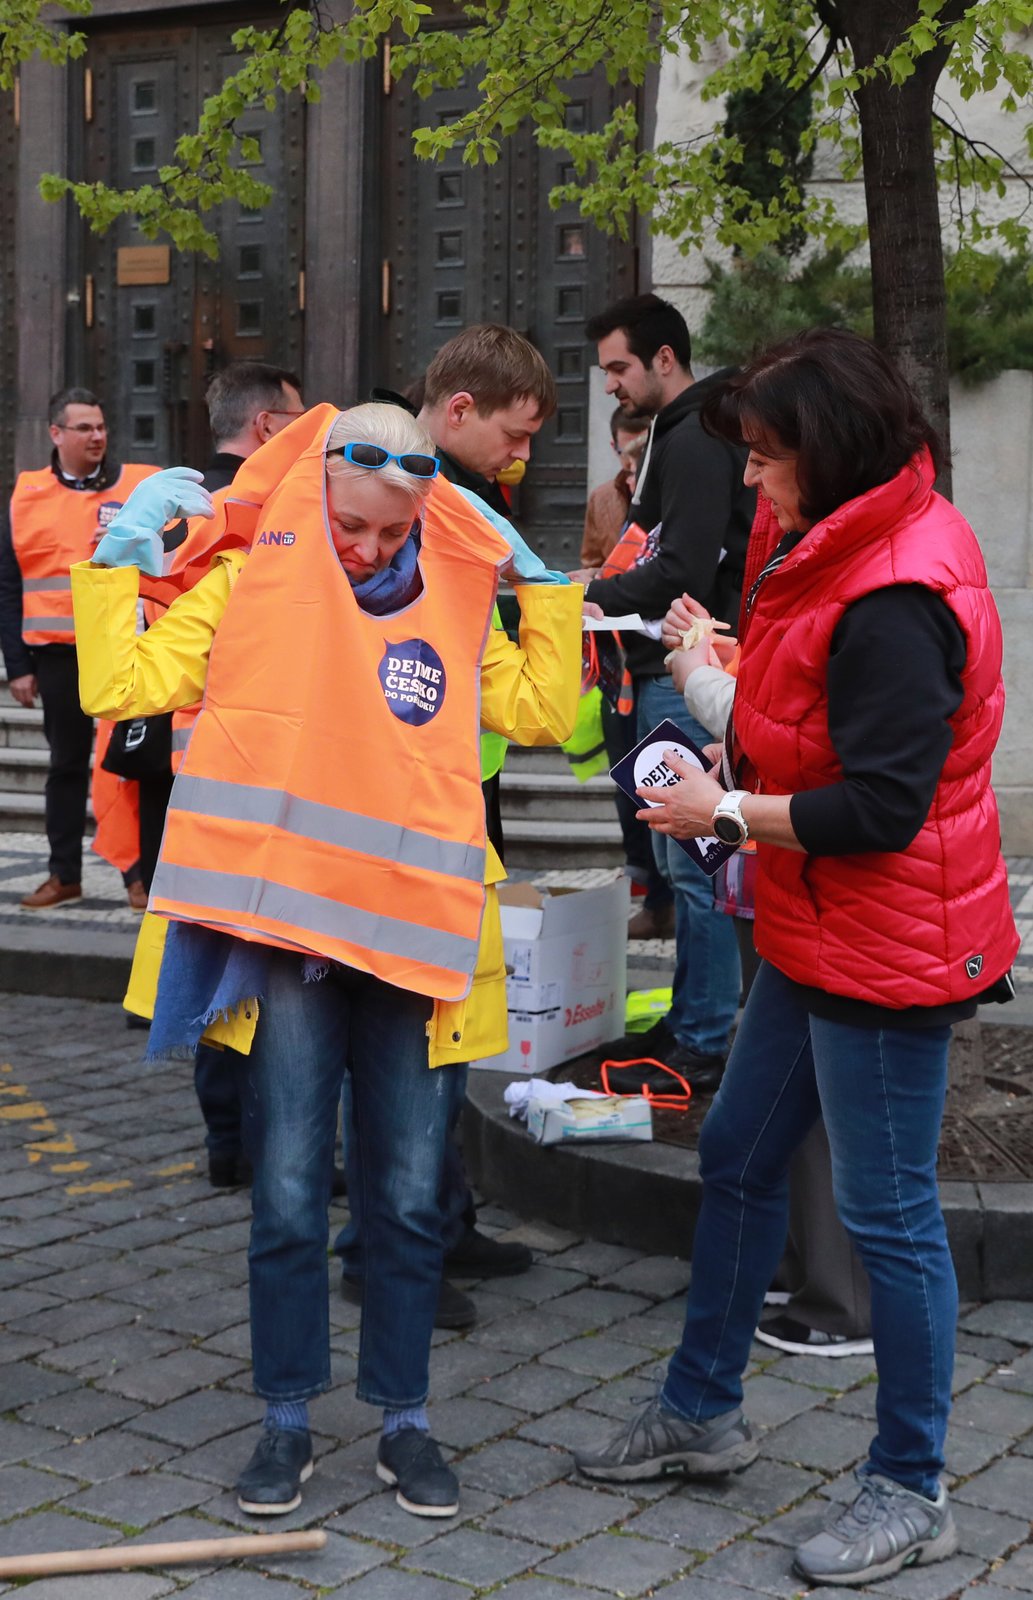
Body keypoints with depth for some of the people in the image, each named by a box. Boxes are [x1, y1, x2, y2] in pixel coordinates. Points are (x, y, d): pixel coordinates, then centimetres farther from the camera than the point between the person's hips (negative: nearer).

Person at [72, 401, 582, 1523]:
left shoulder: (455, 605, 11)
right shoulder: (246, 582, 3)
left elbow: (545, 712, 12)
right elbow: (119, 685, -2)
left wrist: (538, 582, 9)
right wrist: (120, 551, -4)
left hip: (413, 939, 2)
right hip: (286, 934, -2)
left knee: (408, 1198, 8)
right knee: (288, 1196, 2)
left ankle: (404, 1419, 23)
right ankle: (287, 1420, 19)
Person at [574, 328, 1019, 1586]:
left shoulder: (894, 602, -24)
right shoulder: (840, 558, 8)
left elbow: (882, 807, -26)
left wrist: (727, 815, -15)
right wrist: (732, 764, 3)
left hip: (886, 953, -11)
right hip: (815, 938, 11)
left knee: (887, 1212, 1)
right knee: (738, 1160, 18)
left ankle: (910, 1494, 18)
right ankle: (701, 1412, 36)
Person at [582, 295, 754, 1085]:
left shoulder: (695, 441, -14)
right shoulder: (679, 434, 19)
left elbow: (684, 574, -22)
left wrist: (593, 597, -15)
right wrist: (606, 585, 11)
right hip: (671, 672, 11)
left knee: (694, 864, -8)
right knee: (678, 859, 15)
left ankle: (704, 1046, -3)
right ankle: (687, 1021, 24)